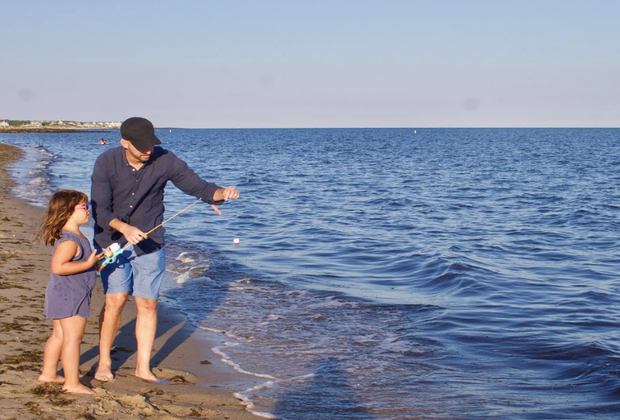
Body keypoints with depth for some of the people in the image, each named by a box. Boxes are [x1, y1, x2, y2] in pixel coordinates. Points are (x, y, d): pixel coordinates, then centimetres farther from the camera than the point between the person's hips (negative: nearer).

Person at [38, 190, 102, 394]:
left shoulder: (75, 237, 12)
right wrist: (88, 264, -28)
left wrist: (96, 260, 13)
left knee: (59, 336, 20)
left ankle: (48, 373, 31)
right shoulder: (69, 241, -23)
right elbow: (58, 266, -32)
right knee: (73, 338, -7)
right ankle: (72, 383, -4)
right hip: (69, 296, -11)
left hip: (63, 295, 11)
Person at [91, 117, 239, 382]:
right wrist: (124, 228, -38)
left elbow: (198, 186, -10)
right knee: (116, 299, -10)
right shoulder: (106, 163, -16)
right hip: (111, 241, -1)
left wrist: (222, 193, -31)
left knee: (148, 303, 1)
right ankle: (104, 362, 9)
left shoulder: (165, 161, -13)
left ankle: (143, 367, 14)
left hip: (149, 243, 2)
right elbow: (99, 210, -20)